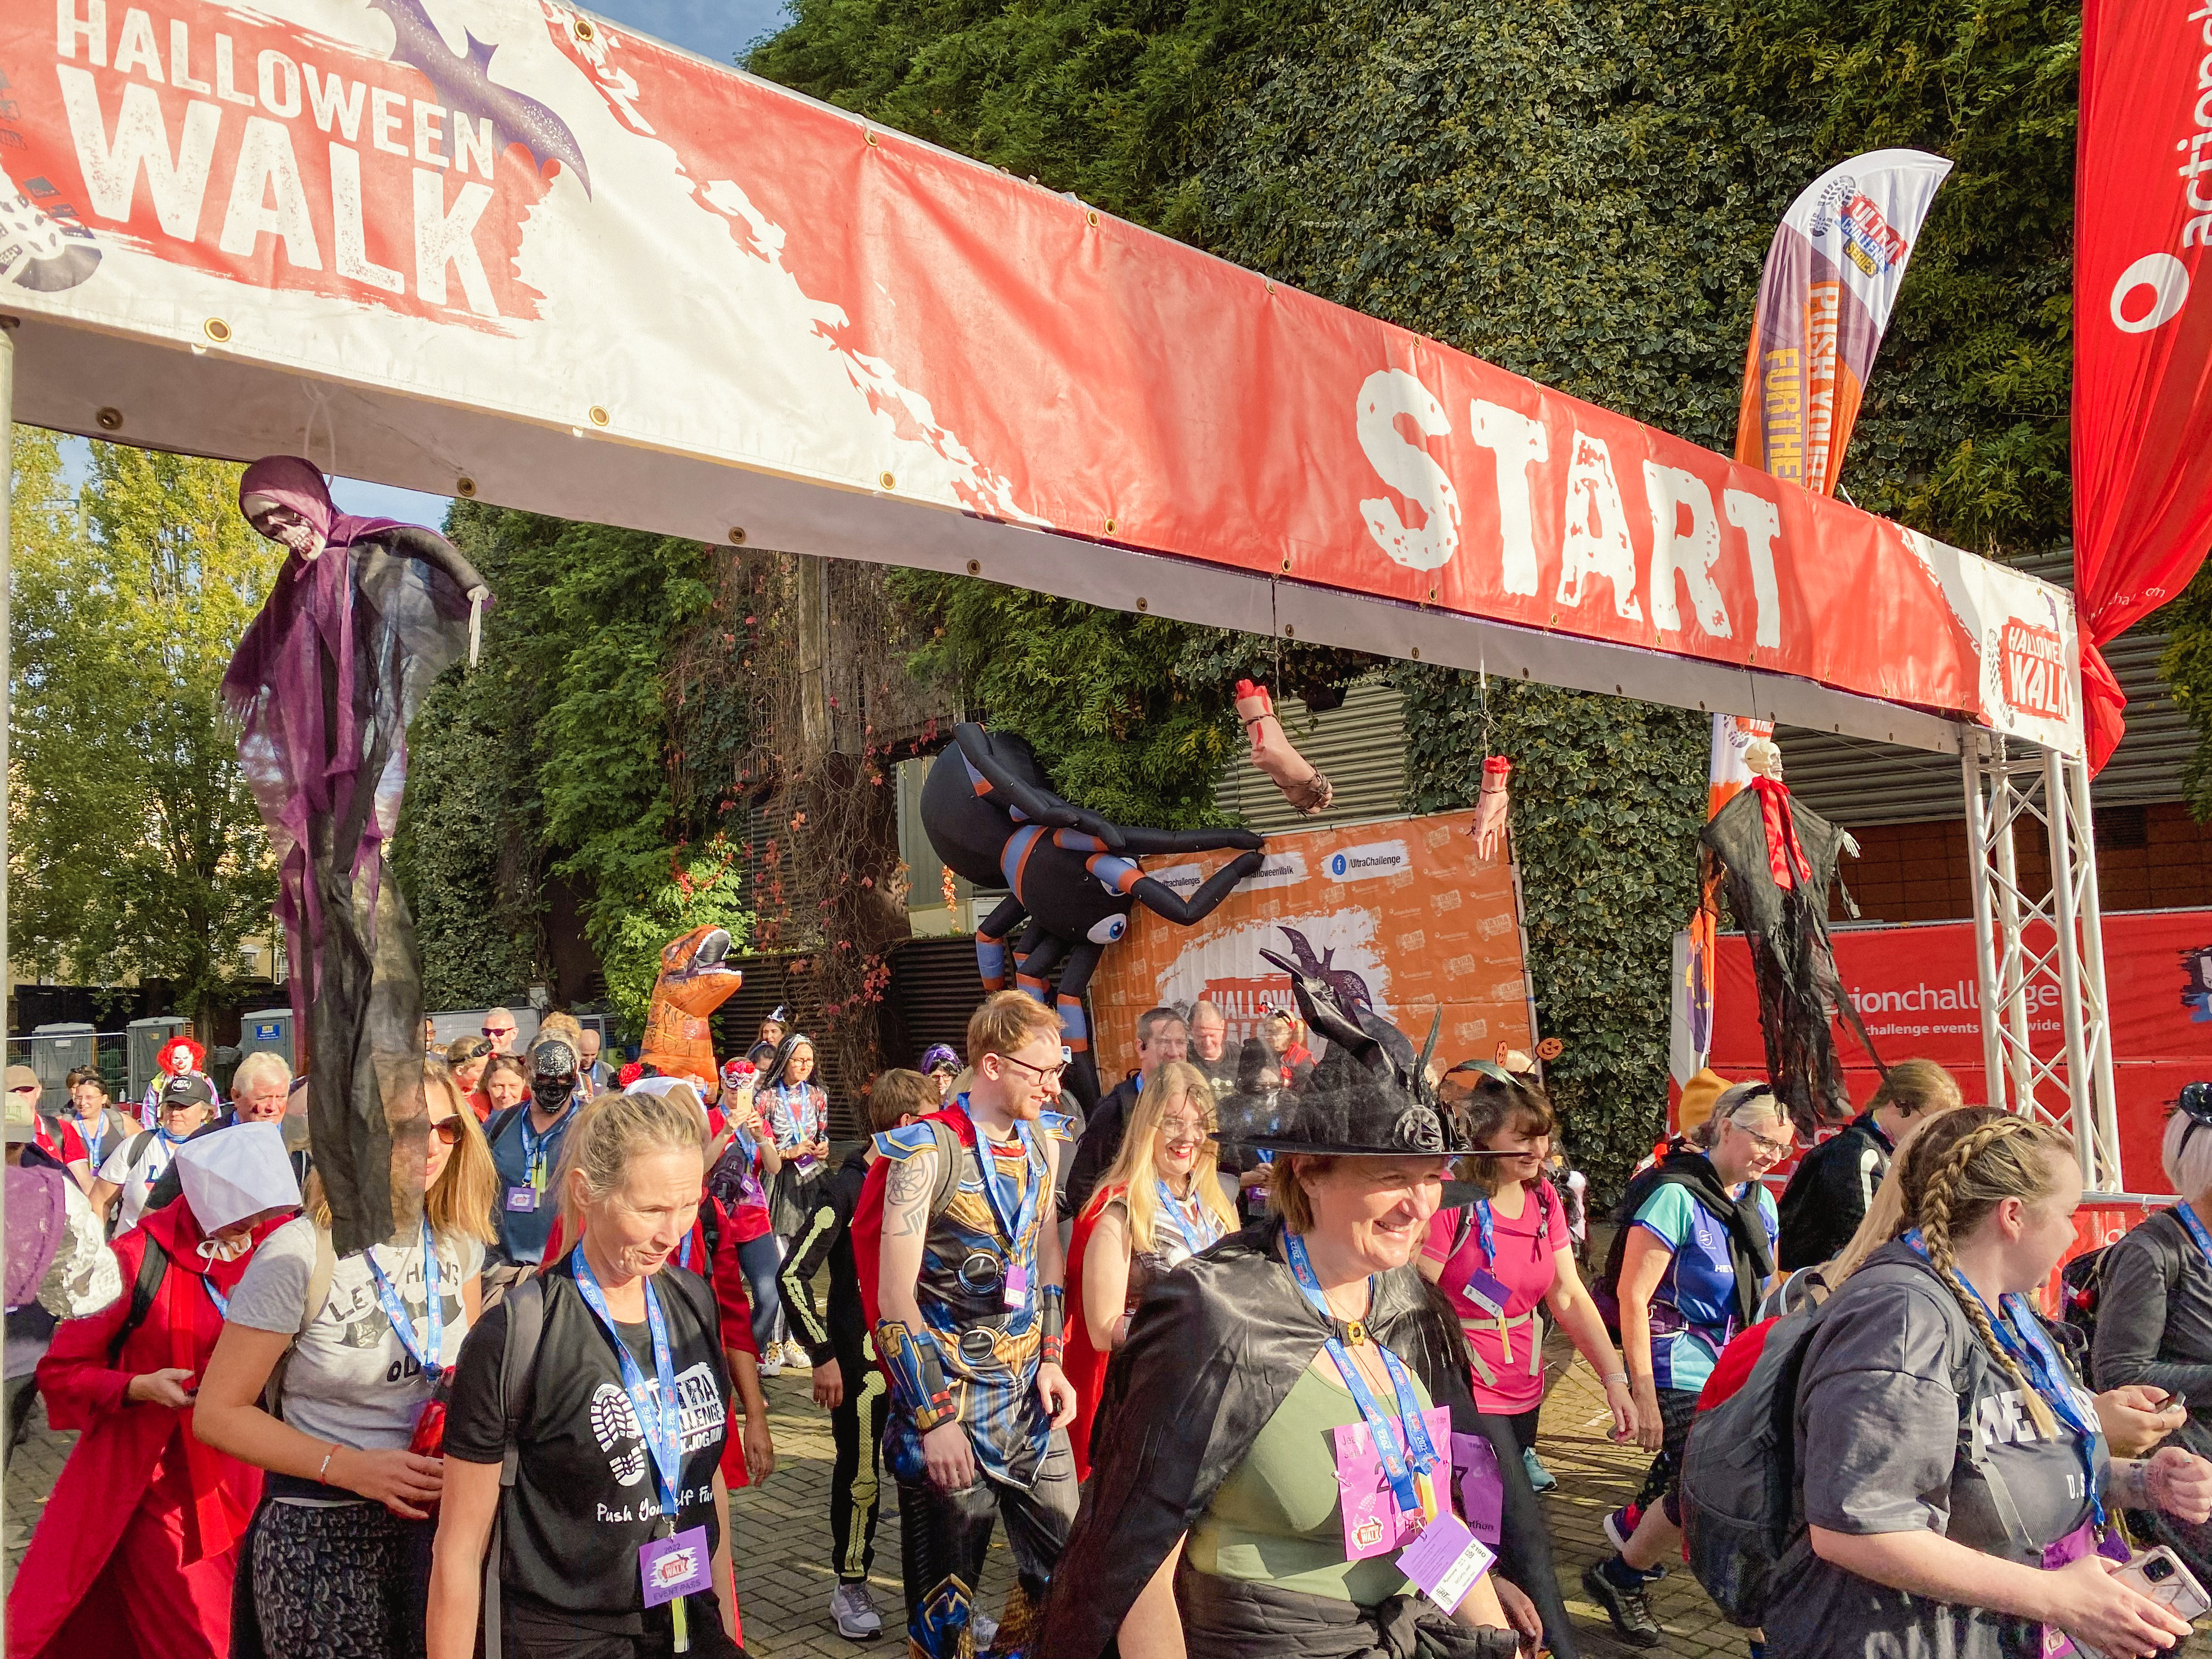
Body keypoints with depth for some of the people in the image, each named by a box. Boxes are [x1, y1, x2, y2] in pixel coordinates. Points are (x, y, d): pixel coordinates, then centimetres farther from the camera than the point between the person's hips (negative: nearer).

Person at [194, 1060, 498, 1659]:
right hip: (323, 1538, -5)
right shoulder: (299, 1254, -16)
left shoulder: (456, 1241, -1)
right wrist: (350, 1468, -20)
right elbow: (219, 1413, -11)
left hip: (433, 1522, 5)